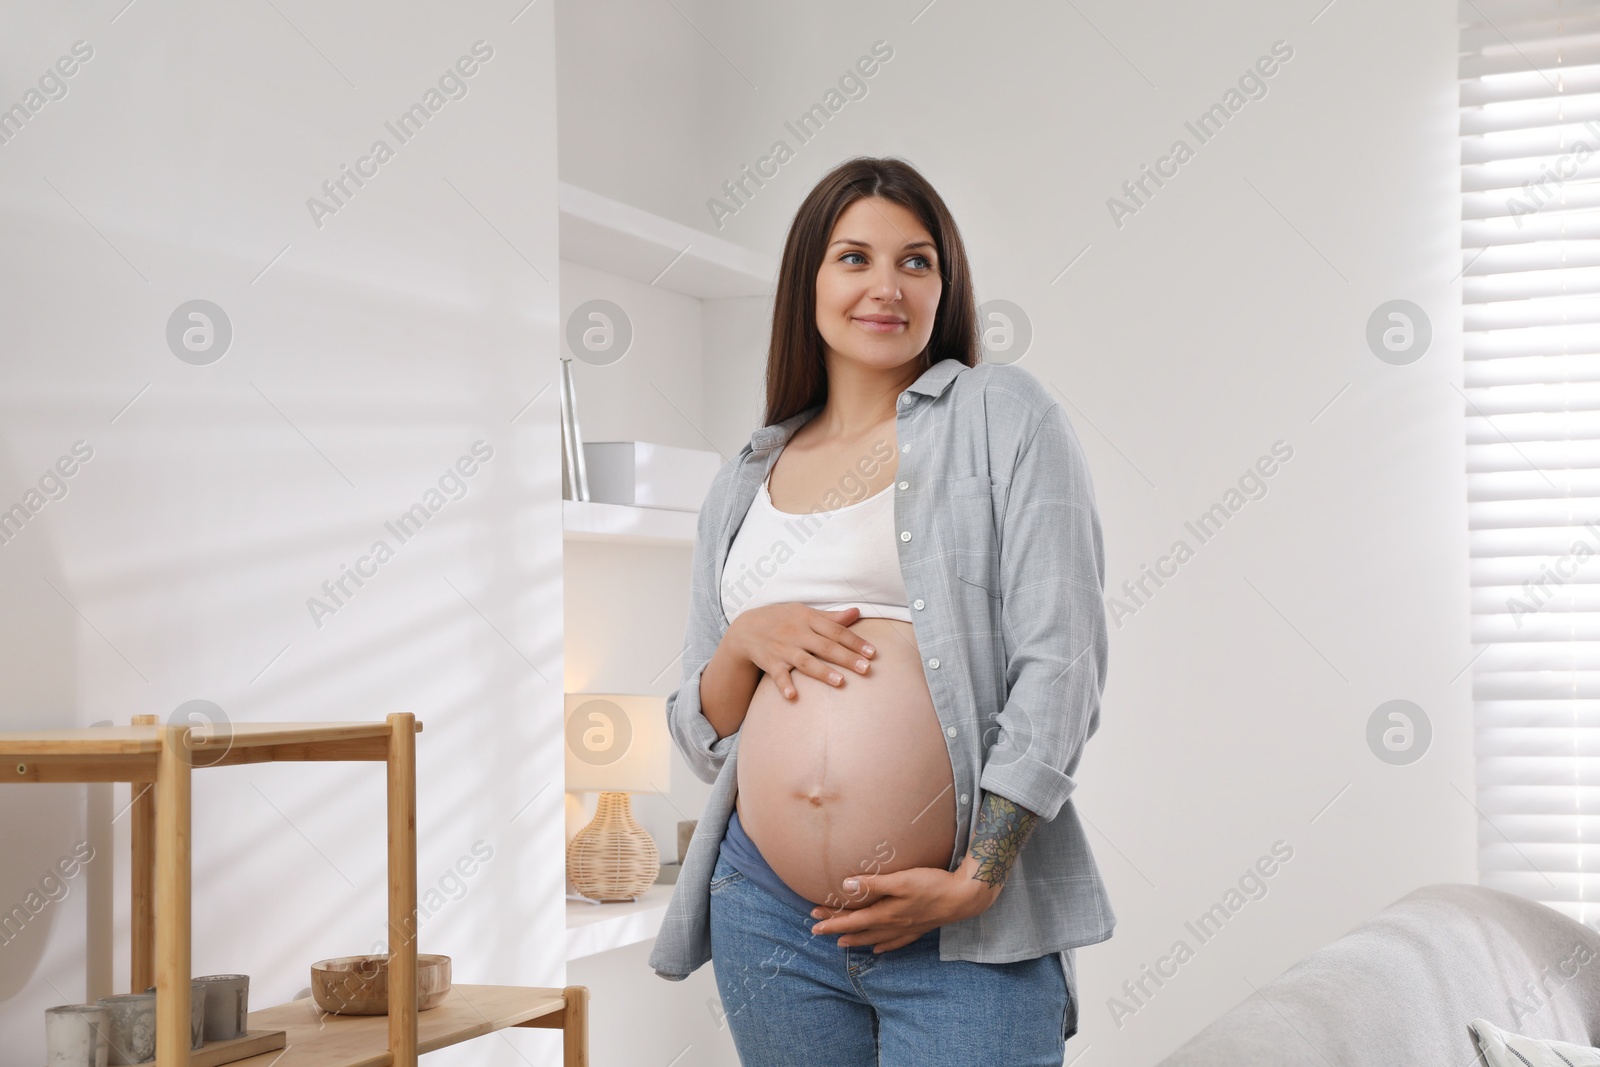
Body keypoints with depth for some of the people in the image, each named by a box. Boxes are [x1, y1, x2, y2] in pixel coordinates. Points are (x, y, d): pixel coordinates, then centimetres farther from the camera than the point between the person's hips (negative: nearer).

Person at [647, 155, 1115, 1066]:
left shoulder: (1005, 416, 2)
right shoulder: (744, 485, 14)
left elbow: (1061, 667, -6)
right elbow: (703, 741, 17)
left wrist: (976, 880, -14)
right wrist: (743, 642, -4)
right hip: (768, 916, 4)